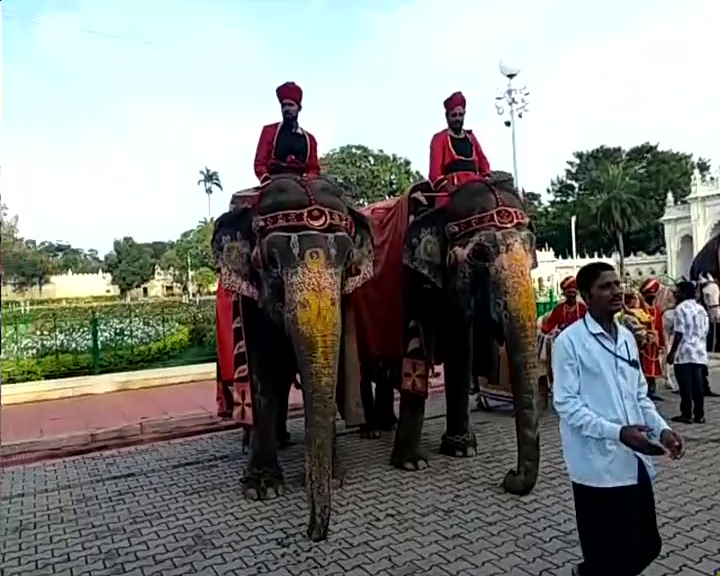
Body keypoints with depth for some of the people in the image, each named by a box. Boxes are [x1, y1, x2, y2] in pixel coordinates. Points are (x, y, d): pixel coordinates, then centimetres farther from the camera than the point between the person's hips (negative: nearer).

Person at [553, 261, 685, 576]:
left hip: (635, 462, 7)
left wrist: (662, 429, -1)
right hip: (598, 467, -7)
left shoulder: (627, 337, 10)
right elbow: (566, 404, -15)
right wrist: (618, 432, -23)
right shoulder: (569, 341, -12)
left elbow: (640, 394, 15)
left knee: (647, 545, 17)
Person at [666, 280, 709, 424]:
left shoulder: (681, 308, -9)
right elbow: (705, 331, 16)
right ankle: (699, 415, 12)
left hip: (684, 353, -7)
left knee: (685, 386, -2)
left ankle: (687, 415, 2)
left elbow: (679, 333, -13)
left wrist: (672, 352, -9)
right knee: (697, 385, 9)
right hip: (699, 352, 7)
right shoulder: (701, 309, 14)